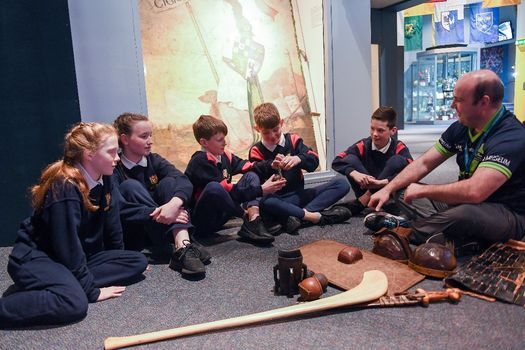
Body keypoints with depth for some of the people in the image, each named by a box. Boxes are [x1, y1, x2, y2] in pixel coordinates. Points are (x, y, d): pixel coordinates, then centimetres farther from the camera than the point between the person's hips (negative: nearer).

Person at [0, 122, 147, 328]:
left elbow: (112, 227, 7)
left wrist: (119, 263, 15)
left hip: (78, 257, 9)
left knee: (138, 262, -5)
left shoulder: (104, 181, -3)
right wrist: (92, 291, -18)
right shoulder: (65, 188, -25)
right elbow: (68, 247, -24)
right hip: (35, 259, -9)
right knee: (75, 303, -36)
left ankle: (71, 282, -11)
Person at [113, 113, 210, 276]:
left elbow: (184, 181, -17)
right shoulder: (114, 170, -12)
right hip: (131, 236, -4)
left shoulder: (154, 160, 0)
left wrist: (174, 203, -39)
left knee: (169, 182, -16)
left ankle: (182, 244, -38)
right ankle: (174, 251, -34)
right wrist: (159, 214, -37)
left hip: (160, 227, 4)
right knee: (130, 186, -25)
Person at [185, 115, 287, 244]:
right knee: (214, 187, -38)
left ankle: (253, 222, -21)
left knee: (251, 176, 2)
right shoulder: (200, 162, -21)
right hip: (200, 221, -8)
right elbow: (230, 191, -25)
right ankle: (248, 217, -15)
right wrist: (260, 190, -24)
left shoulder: (224, 156, 4)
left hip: (220, 214, 9)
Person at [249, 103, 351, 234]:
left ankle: (299, 216, -26)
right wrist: (271, 165, -33)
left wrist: (299, 159, -26)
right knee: (264, 203, -39)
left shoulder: (293, 140, 9)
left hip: (299, 194, 4)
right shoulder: (256, 150, 3)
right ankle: (314, 216, -31)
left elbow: (314, 161, -4)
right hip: (277, 198, -3)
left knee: (342, 184, -12)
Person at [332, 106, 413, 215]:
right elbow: (337, 162, -16)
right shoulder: (363, 145, -7)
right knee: (350, 159, -17)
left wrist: (381, 182, -40)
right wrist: (355, 174, -35)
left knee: (398, 161, -26)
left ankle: (361, 203, -25)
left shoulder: (399, 148, -11)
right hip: (366, 189, 1)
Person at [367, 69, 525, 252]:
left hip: (507, 215, -8)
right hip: (464, 203, 8)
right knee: (402, 190, 5)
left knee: (465, 214, -41)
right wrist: (387, 189, -6)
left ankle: (404, 226, -13)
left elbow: (474, 191, -37)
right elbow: (424, 163, 4)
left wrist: (422, 190, -23)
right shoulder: (460, 128, -1)